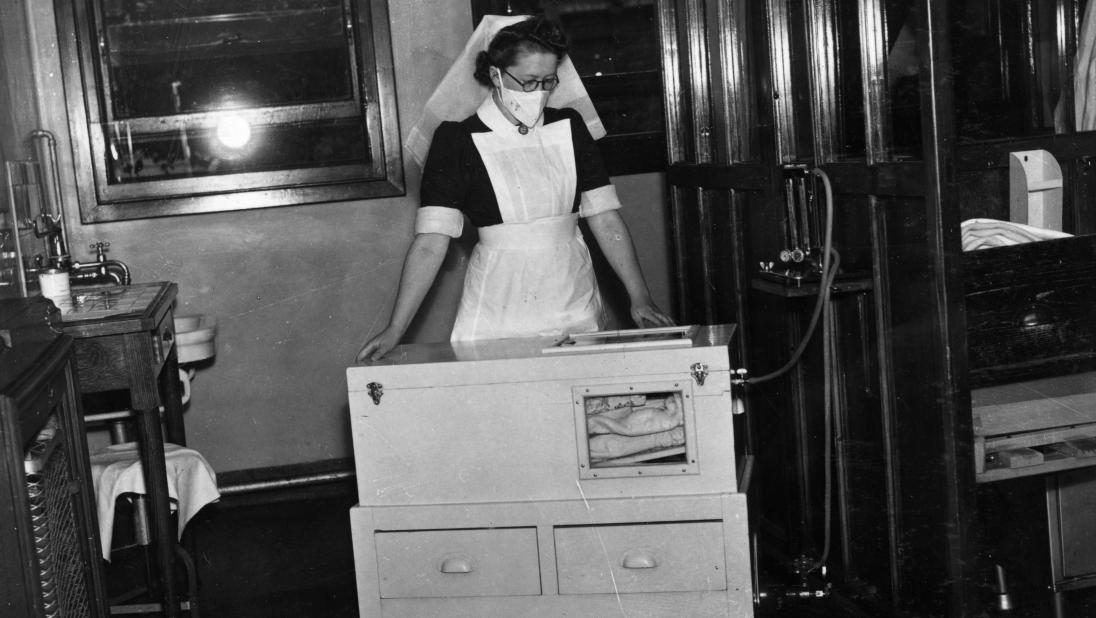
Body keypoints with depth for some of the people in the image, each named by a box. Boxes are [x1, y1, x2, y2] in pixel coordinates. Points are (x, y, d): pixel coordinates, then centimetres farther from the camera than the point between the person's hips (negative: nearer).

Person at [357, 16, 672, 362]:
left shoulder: (569, 128, 7)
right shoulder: (458, 139, -4)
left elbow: (606, 220, 7)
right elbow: (431, 243, -8)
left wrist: (640, 298, -3)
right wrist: (395, 330, -15)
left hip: (576, 311, 3)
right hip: (498, 317, -3)